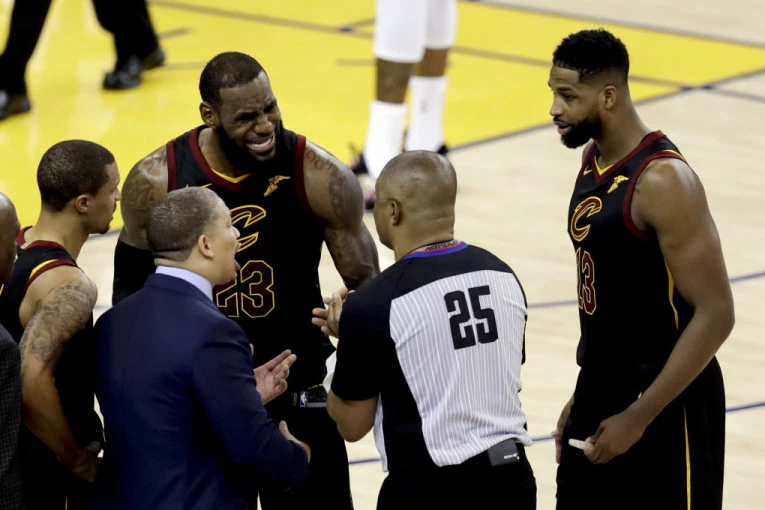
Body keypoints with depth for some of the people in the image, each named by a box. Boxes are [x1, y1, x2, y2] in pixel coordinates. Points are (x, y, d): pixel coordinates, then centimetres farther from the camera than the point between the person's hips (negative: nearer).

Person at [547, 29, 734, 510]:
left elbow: (715, 315, -22)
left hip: (665, 404, -9)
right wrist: (583, 398, 18)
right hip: (602, 392, 9)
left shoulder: (663, 182, -21)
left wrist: (638, 417, -22)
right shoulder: (593, 159, 6)